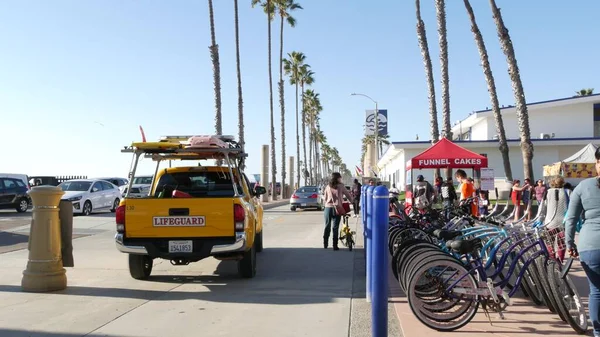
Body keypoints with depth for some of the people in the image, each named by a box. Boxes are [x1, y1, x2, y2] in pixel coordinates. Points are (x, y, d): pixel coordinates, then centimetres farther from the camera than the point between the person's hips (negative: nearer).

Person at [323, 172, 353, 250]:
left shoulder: (328, 187, 6)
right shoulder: (341, 186, -2)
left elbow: (325, 198, 11)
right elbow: (348, 195, 5)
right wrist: (352, 201, 23)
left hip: (328, 207, 3)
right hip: (337, 208, -3)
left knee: (327, 226, 13)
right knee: (335, 227, 2)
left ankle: (325, 244, 19)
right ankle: (335, 246, 3)